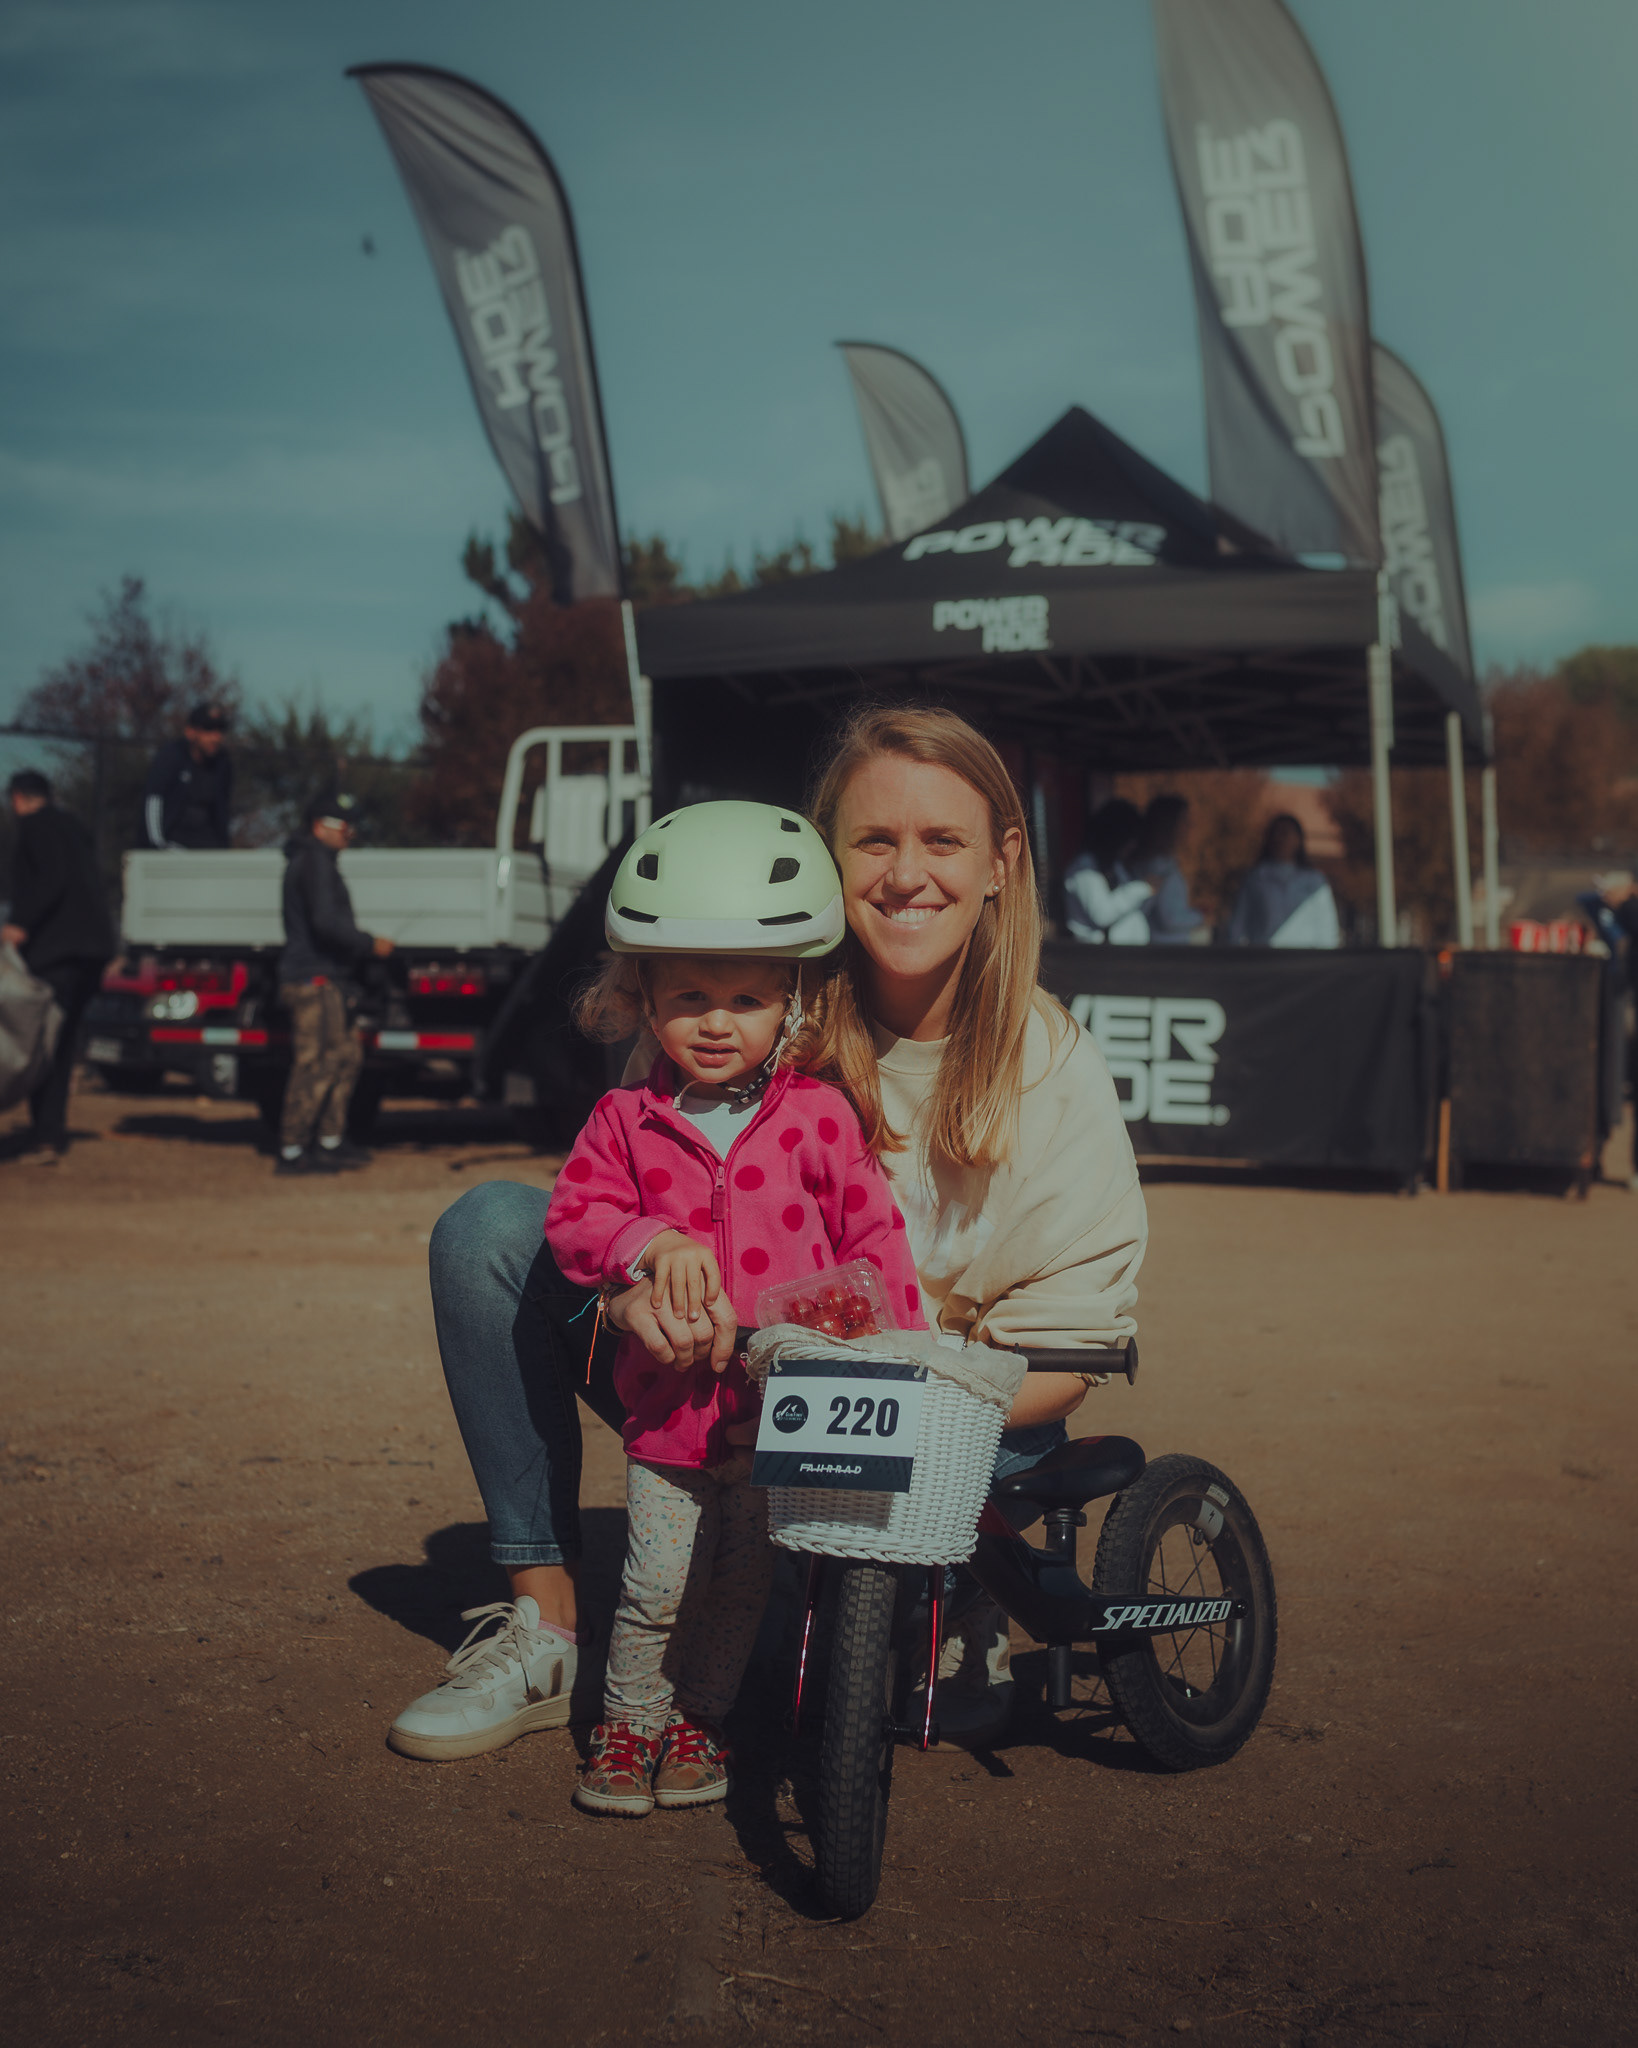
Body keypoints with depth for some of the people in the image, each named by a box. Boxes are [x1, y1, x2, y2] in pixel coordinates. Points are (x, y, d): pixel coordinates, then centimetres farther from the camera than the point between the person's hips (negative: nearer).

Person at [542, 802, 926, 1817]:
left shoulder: (819, 1116, -2)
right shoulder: (627, 1121, 1)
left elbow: (872, 1233, 0)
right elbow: (575, 1216, -1)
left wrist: (899, 1355, -7)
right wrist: (649, 1243, -20)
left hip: (788, 1402, 0)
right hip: (671, 1403, 0)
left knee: (745, 1584, 10)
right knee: (658, 1587, 1)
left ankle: (700, 1719, 29)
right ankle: (630, 1725, 22)